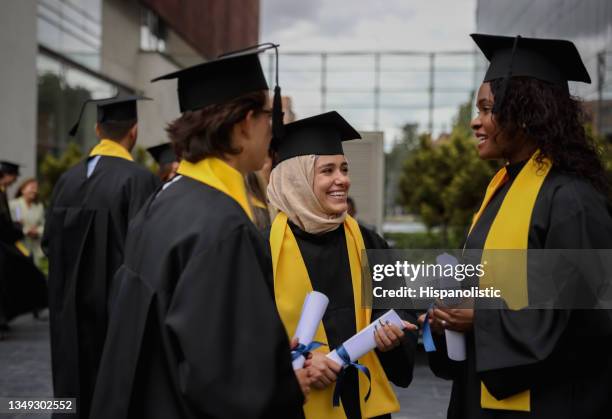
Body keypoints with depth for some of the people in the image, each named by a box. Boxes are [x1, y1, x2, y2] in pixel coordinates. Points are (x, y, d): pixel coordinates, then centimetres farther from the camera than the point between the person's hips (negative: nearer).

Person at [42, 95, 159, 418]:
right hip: (116, 304, -6)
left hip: (72, 307, 6)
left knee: (78, 384, 17)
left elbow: (49, 241, 9)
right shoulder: (138, 178, -16)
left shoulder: (68, 178, 3)